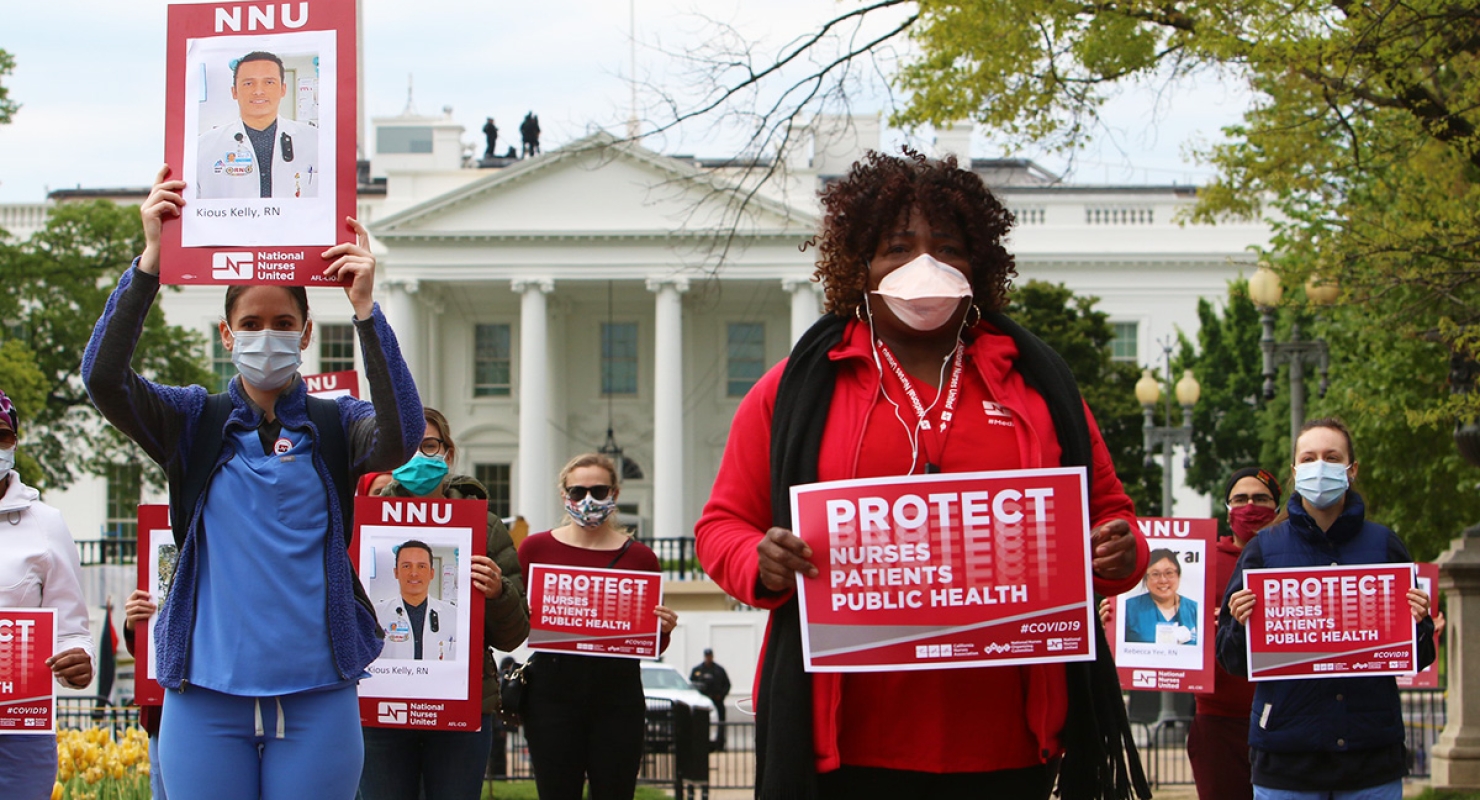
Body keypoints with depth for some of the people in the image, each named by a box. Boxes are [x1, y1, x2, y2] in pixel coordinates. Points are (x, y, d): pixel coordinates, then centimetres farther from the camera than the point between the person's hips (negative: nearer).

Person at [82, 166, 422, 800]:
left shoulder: (337, 426, 5)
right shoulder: (195, 421, 7)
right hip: (207, 694, 0)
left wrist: (365, 309, -26)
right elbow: (103, 378, -9)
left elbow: (401, 436, -17)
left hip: (316, 696, 0)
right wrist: (150, 260, -19)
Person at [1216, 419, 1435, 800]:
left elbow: (1416, 660, 9)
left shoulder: (1384, 545, 7)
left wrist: (1418, 624, -11)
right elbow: (1234, 662, 3)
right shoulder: (1264, 547, 4)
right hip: (1286, 751, -1)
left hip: (1372, 751, 1)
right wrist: (1240, 624, -17)